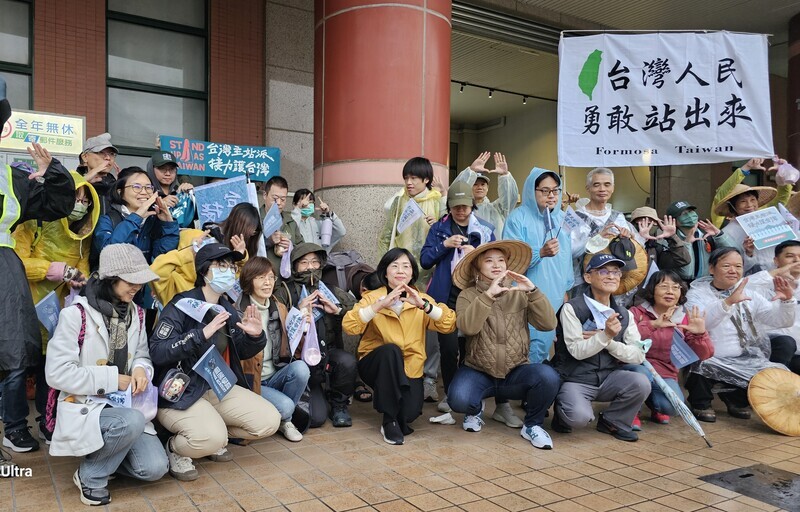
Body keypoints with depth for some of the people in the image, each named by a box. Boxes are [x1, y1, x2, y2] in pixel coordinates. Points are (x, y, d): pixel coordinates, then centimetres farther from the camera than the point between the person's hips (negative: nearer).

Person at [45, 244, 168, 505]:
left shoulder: (135, 314, 3)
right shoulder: (76, 314, -15)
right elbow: (57, 373, -17)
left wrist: (141, 369, -11)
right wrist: (112, 379, -18)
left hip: (124, 405, 5)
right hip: (83, 407, -5)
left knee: (155, 468, -14)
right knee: (133, 422, -36)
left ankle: (106, 453, 15)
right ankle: (91, 474, -8)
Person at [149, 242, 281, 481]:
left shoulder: (226, 308, 8)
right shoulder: (182, 306, -14)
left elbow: (241, 353, 15)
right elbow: (156, 353, -24)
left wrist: (255, 336, -8)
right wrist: (202, 333, -32)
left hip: (220, 389, 7)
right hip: (180, 393, -7)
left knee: (269, 421, -5)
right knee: (211, 438, -32)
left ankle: (215, 436, 16)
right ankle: (176, 448, 2)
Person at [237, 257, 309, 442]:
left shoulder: (280, 309, 8)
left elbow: (291, 346, 12)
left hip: (275, 376, 5)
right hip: (250, 380, -5)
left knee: (301, 368, -26)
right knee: (285, 405, -29)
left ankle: (285, 420, -2)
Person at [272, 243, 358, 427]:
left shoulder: (333, 292, 11)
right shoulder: (284, 292, 1)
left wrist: (337, 310, -9)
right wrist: (298, 312, -18)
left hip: (328, 352, 3)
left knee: (347, 361, -33)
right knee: (316, 417, -17)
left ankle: (339, 404, -2)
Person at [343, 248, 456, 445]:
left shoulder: (421, 299, 2)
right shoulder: (372, 297, -4)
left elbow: (449, 325, -14)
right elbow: (348, 326, -22)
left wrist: (424, 305, -28)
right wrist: (380, 305, -32)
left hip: (409, 369, 1)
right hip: (376, 365, -1)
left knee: (410, 412, -25)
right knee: (391, 350, -34)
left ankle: (400, 418, 15)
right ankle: (389, 420, -20)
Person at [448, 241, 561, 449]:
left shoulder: (520, 295, 5)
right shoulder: (468, 295, 0)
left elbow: (549, 324, -7)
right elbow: (467, 327, -20)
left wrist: (533, 291, -17)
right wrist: (488, 295, -26)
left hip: (516, 371, 2)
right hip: (478, 371, -1)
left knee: (549, 377, -29)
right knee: (459, 399, -32)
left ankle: (532, 424, 2)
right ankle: (476, 410, 9)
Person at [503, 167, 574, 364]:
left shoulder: (562, 219, 10)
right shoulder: (519, 217, -8)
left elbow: (566, 259, 17)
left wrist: (566, 289, 18)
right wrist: (540, 253, -27)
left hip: (554, 299, 6)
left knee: (545, 344, 9)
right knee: (527, 350, -7)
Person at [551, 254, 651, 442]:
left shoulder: (624, 315, 8)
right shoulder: (572, 308, -9)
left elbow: (638, 355, -2)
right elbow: (577, 351, -16)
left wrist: (608, 342, -17)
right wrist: (605, 335, -30)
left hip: (609, 378, 5)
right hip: (576, 379, -5)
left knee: (641, 383, -23)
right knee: (579, 416, -32)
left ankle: (612, 422, 6)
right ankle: (562, 411, 8)